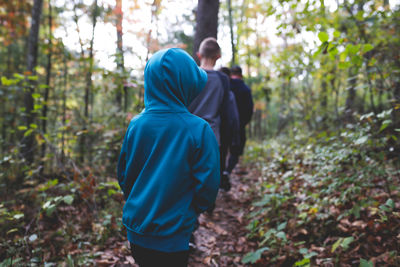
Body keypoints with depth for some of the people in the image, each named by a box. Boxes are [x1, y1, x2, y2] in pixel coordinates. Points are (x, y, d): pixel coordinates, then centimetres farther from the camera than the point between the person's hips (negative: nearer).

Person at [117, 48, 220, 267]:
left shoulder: (136, 124, -10)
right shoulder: (198, 130, -20)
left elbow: (124, 175, 1)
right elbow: (208, 185, -14)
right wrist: (192, 212, 5)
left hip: (136, 228, 4)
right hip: (173, 236, -3)